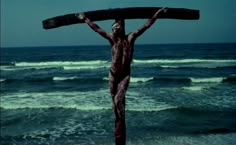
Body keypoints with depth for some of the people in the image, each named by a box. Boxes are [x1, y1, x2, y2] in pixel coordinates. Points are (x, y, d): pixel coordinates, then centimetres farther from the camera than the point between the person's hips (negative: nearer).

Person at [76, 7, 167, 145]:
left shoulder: (131, 37, 2)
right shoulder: (112, 38, 4)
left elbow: (147, 25, 3)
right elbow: (97, 28, 13)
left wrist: (158, 13, 3)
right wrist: (85, 19, 20)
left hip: (125, 74, -3)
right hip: (113, 74, 3)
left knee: (119, 98, -18)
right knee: (115, 100, 8)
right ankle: (119, 124, 23)